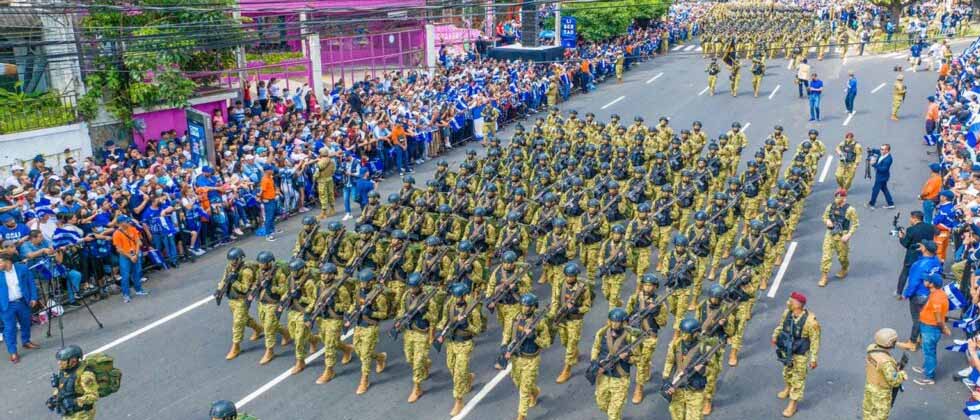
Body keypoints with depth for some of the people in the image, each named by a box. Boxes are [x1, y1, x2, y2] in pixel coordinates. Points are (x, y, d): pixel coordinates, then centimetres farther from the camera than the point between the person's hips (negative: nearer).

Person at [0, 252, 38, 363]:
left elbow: (31, 283, 3)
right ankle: (13, 352, 8)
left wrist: (33, 298, -2)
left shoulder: (22, 268, -5)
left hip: (23, 302, 2)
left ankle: (26, 341, 41)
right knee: (10, 328, 0)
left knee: (26, 323, 19)